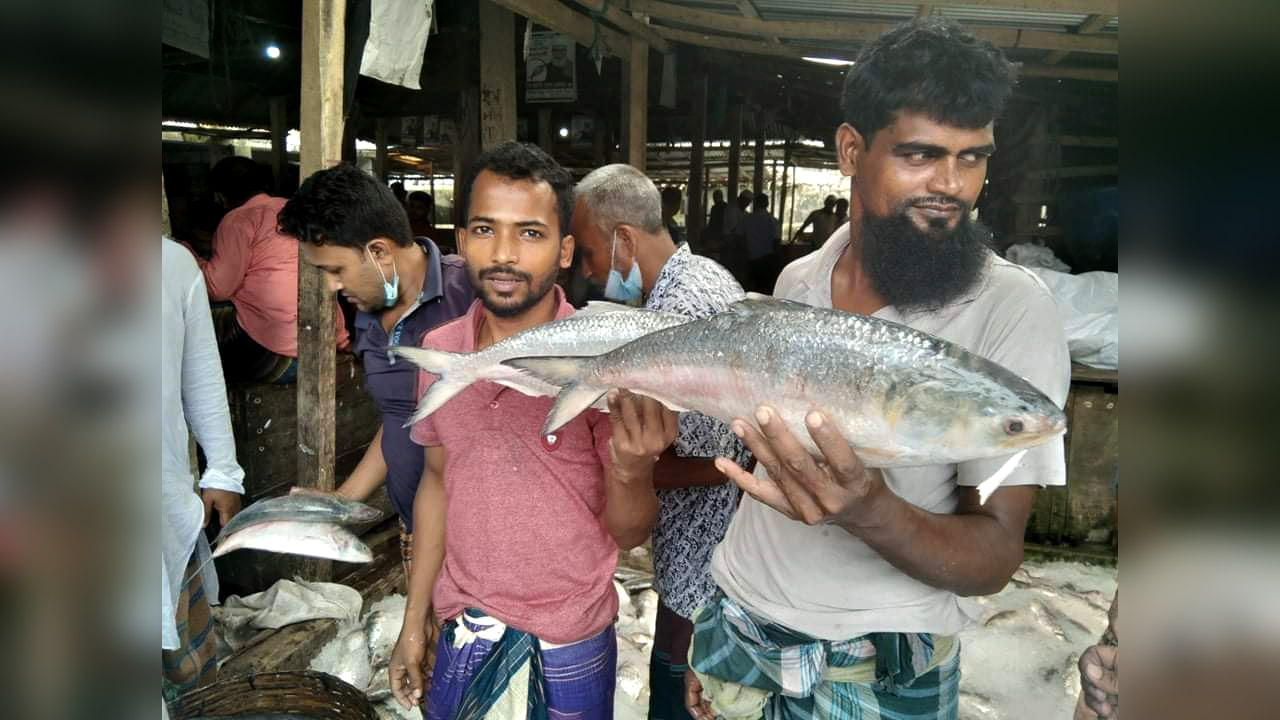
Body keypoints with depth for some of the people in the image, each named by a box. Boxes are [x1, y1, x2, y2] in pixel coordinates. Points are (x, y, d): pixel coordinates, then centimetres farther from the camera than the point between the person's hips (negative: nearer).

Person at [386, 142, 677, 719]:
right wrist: (415, 619, 10)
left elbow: (629, 534, -13)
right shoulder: (438, 350, -6)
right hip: (463, 630, 4)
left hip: (569, 647, -3)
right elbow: (438, 481, 7)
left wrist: (631, 470, -35)